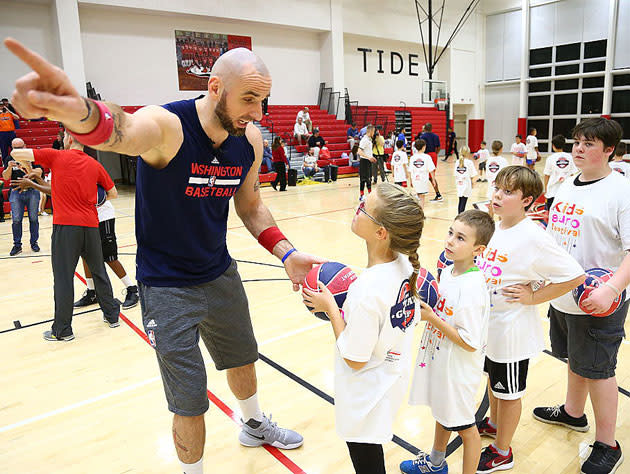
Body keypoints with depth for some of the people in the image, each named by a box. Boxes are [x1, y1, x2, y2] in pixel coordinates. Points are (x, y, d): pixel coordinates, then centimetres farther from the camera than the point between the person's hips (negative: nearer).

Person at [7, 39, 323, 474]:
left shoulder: (250, 138, -6)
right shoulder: (166, 125, -24)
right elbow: (121, 132, -49)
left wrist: (286, 253, -7)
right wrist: (81, 113, -73)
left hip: (220, 273, 6)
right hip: (166, 286, -6)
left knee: (242, 358, 26)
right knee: (190, 404, 0)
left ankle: (254, 426, 57)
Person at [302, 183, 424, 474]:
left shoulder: (367, 290, -35)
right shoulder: (404, 264, -11)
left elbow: (354, 359, -23)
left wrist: (330, 307, -17)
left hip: (367, 393, -8)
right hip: (392, 379, 8)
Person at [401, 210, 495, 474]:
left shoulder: (472, 287, -30)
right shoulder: (448, 271, -3)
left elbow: (470, 342, -27)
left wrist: (431, 318, -26)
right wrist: (424, 304, -7)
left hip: (459, 368, -9)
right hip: (439, 359, 9)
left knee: (464, 427, 14)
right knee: (442, 413, 29)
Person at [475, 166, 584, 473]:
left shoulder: (534, 238, -24)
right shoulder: (493, 227, -1)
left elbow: (576, 276, -21)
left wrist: (532, 297, -19)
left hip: (511, 330, -7)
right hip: (487, 324, 7)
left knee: (509, 393, 13)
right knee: (492, 379, 28)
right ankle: (493, 423, 53)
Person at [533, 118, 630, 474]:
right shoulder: (567, 187, 9)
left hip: (598, 302, -7)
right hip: (563, 295, 7)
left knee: (597, 370, 5)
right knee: (574, 360, 23)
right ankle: (573, 413, 45)